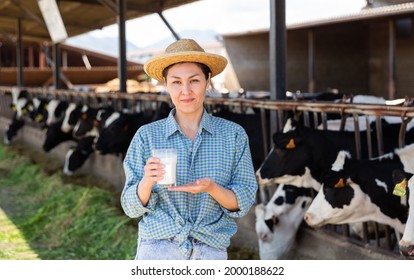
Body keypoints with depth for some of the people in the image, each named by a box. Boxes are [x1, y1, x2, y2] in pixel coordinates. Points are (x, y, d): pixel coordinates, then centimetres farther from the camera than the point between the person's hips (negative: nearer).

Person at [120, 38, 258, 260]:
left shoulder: (234, 135, 1)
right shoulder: (147, 136, 0)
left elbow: (243, 203, 0)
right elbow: (132, 207, 1)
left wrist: (211, 188, -19)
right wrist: (147, 181, -20)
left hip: (211, 254, 0)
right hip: (157, 252, 0)